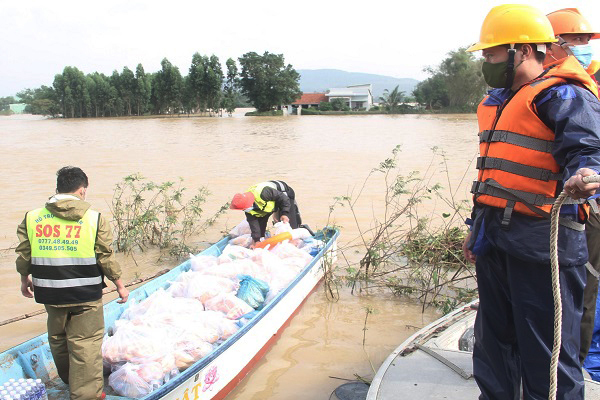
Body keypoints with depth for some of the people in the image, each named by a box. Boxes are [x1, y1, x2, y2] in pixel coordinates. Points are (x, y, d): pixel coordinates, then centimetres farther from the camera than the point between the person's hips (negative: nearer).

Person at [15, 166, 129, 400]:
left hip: (49, 293, 4)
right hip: (86, 295, -4)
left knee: (58, 339, 24)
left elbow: (23, 256, 5)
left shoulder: (31, 218, -1)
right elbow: (106, 258, -8)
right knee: (86, 344, 4)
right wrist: (119, 285, 5)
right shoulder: (94, 219, -10)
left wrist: (25, 281, 23)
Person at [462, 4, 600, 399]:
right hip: (495, 240, 9)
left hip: (541, 242, -9)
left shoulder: (562, 96, -8)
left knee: (546, 350, -2)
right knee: (493, 338, 19)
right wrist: (478, 226, 25)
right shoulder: (500, 101, 20)